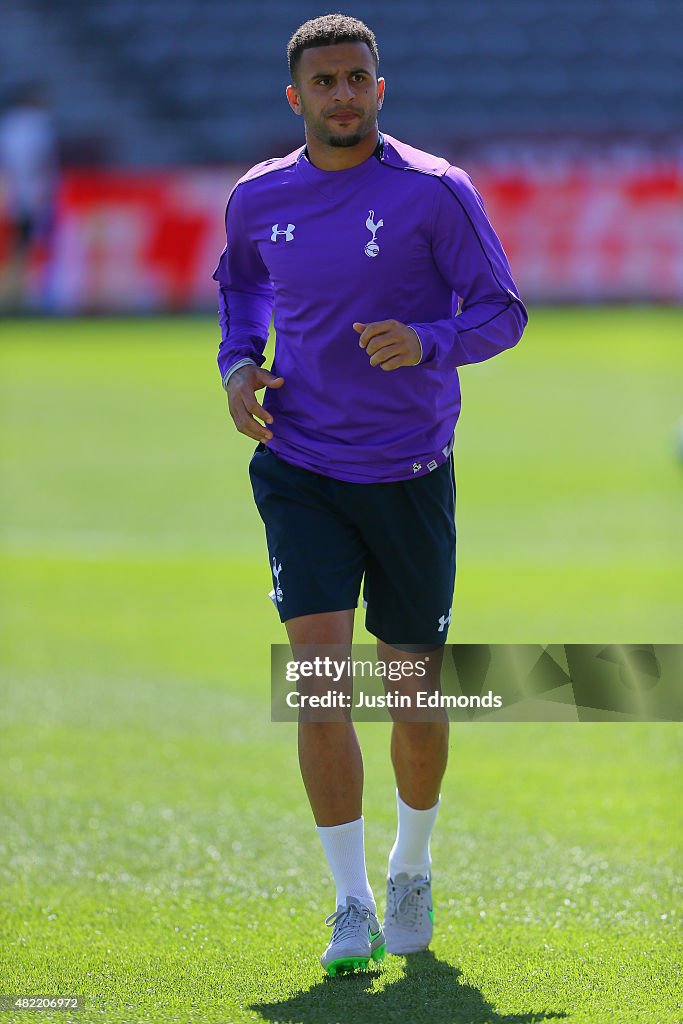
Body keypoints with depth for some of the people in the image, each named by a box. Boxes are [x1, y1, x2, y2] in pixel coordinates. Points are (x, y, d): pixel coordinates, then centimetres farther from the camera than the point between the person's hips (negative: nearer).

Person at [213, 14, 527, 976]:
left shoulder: (436, 192, -7)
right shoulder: (259, 199, 3)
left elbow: (501, 311, -5)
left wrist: (429, 342, -25)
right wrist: (239, 364, 4)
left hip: (410, 475, -1)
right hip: (301, 472, 1)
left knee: (414, 688, 8)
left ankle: (410, 870, 35)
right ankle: (352, 907, -10)